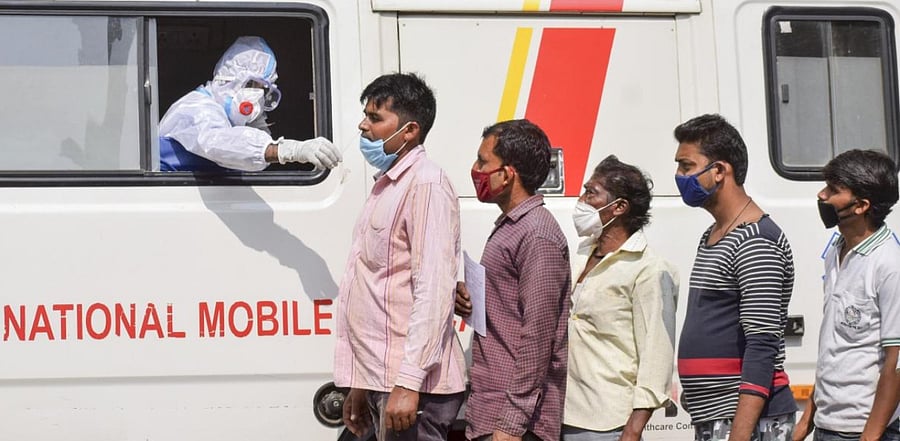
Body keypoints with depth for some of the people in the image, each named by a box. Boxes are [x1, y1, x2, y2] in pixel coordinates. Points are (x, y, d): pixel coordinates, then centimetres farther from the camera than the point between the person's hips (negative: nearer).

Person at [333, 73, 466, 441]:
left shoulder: (425, 184, -10)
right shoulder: (387, 184, 19)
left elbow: (434, 290, -19)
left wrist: (407, 383, -24)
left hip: (411, 383, -9)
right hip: (382, 377, 9)